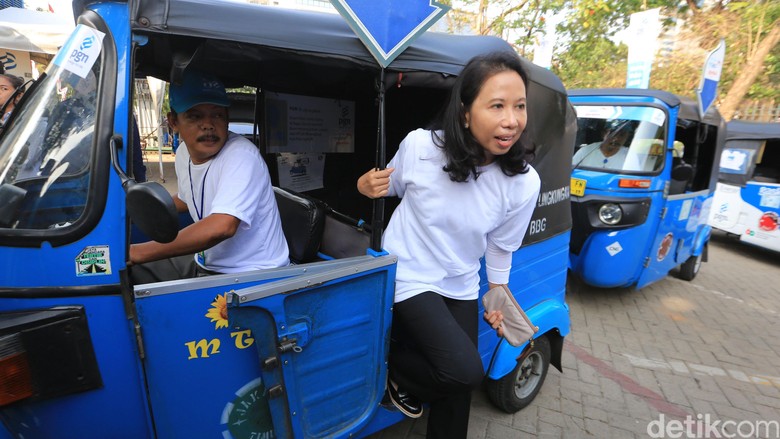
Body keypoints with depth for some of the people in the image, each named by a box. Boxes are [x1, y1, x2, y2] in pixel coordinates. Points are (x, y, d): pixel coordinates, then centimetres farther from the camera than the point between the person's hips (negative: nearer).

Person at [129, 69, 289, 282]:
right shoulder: (184, 154, 3)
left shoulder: (241, 155, -23)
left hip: (252, 274, -8)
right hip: (206, 263, 8)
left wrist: (138, 252, -27)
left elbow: (220, 227, -35)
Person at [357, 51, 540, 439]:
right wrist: (369, 187, -21)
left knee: (457, 388, 11)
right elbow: (393, 187, 1)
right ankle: (395, 369, 15)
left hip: (461, 287, 4)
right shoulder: (419, 145, -21)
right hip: (409, 275, -3)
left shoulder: (524, 183, -16)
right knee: (465, 371, -17)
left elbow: (500, 247, 0)